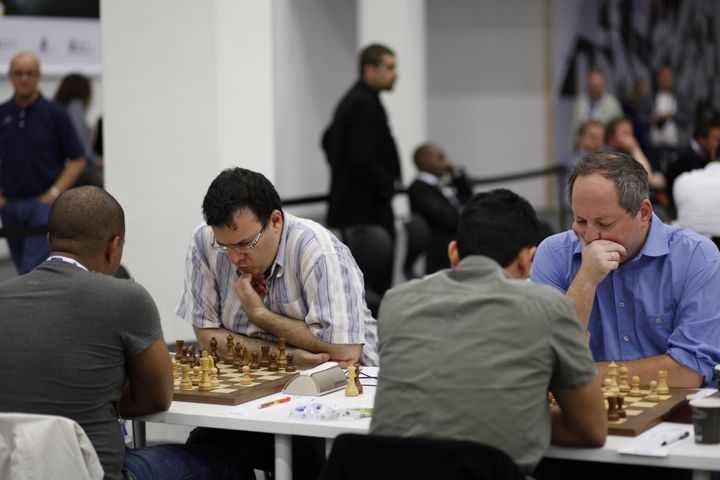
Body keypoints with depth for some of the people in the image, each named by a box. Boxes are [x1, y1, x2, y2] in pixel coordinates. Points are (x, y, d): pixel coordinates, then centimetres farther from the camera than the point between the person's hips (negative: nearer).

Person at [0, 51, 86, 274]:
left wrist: (54, 193, -11)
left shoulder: (55, 114, -3)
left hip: (43, 203, -4)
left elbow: (77, 161, -2)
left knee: (32, 270, -15)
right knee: (23, 268, 13)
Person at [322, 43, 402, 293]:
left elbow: (329, 141, 28)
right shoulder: (365, 104, -15)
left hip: (348, 205, 11)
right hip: (367, 209, -11)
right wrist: (389, 186, -10)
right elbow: (363, 158, -23)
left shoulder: (351, 100, 17)